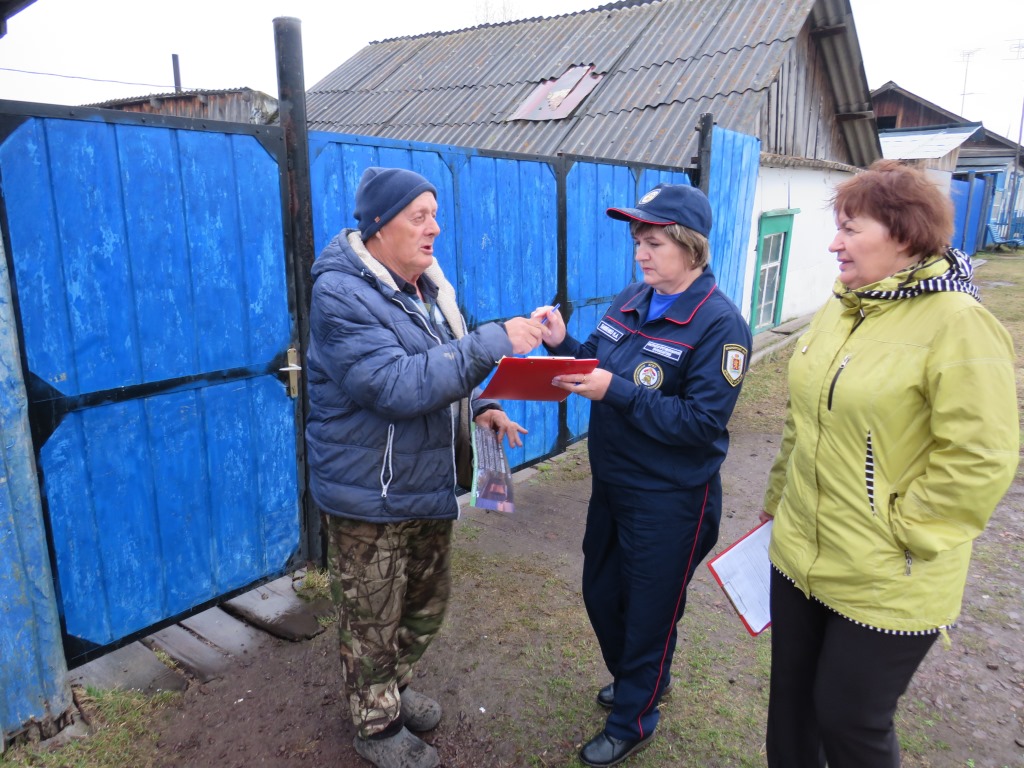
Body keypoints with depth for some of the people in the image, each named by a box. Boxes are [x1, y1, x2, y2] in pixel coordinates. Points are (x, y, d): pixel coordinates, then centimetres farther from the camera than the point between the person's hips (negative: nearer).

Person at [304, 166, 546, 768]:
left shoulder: (428, 285, 5)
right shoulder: (342, 293, -21)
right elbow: (395, 385, -32)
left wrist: (478, 407, -1)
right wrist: (492, 343, -34)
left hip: (430, 484, 8)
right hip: (369, 494, -8)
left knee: (427, 604, 23)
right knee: (372, 622, 11)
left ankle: (395, 689, 48)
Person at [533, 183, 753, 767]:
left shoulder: (720, 324, -19)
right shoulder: (631, 302, 2)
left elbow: (702, 421, -24)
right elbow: (598, 367, 7)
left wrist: (617, 392, -29)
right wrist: (563, 345, -12)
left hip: (670, 500, -7)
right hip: (612, 483, 7)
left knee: (650, 610, 12)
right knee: (601, 592, 22)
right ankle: (642, 679, 50)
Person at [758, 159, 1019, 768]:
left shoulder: (959, 324, -18)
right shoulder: (842, 307, 6)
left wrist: (902, 531, -15)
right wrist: (779, 497, 17)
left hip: (885, 582, -7)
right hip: (798, 554, 7)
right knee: (791, 698, 21)